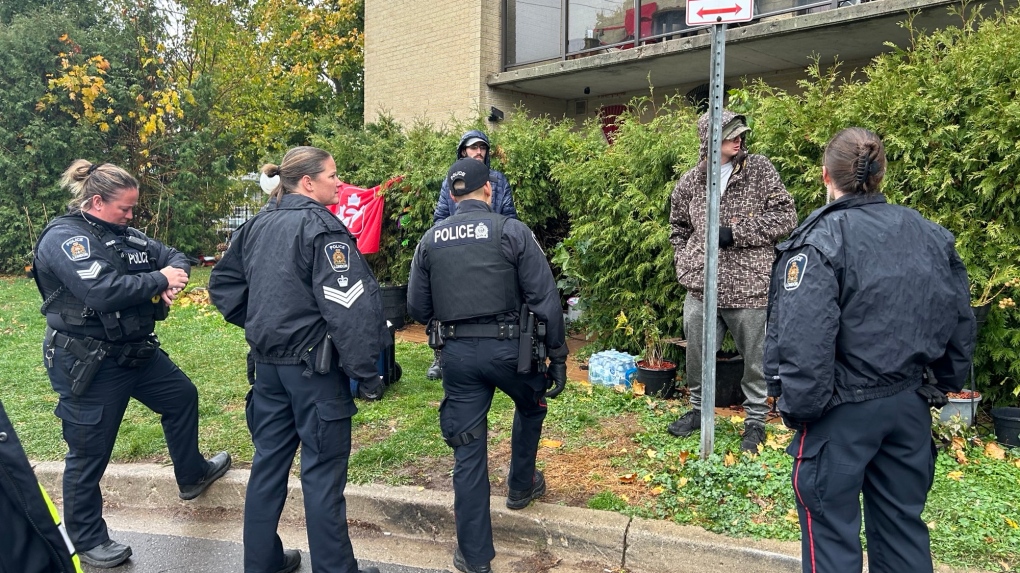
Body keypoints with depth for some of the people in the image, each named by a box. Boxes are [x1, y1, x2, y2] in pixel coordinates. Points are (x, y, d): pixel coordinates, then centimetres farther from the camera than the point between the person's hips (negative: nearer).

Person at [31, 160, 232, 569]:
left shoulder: (123, 235, 7)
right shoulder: (64, 238, -18)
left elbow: (174, 256, 11)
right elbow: (103, 291, -31)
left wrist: (176, 273, -13)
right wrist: (159, 281, -19)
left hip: (137, 350, 9)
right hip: (87, 364, -9)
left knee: (182, 397, 22)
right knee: (89, 454, 4)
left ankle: (192, 475, 43)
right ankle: (86, 540, 22)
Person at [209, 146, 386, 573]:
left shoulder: (257, 224, 9)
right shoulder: (321, 227, -16)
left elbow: (223, 283, 18)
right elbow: (349, 303, -24)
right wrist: (364, 368, -19)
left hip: (267, 361, 8)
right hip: (314, 365, -8)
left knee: (269, 461, 17)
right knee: (323, 471, 3)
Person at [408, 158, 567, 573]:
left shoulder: (430, 240, 4)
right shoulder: (512, 231, -6)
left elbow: (418, 309, 7)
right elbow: (545, 299, -9)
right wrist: (557, 355, -1)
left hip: (456, 353, 3)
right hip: (506, 347, -2)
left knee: (467, 452, 10)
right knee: (531, 406, 31)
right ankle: (521, 486, 46)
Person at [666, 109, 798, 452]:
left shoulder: (760, 170, -2)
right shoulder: (689, 182, 6)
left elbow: (786, 217, -5)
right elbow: (678, 227, 21)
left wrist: (736, 232, -13)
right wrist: (685, 263, 8)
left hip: (749, 288, -2)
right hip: (701, 288, 3)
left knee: (755, 359, 8)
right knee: (697, 355, 13)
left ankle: (755, 420, 28)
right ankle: (699, 408, 36)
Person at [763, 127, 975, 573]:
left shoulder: (819, 241, -16)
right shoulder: (932, 236, 5)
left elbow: (804, 339, -23)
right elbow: (959, 321, 9)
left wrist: (797, 407, -13)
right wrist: (945, 383, 20)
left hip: (842, 411, -6)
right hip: (909, 404, 7)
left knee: (832, 535, 7)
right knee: (902, 528, 20)